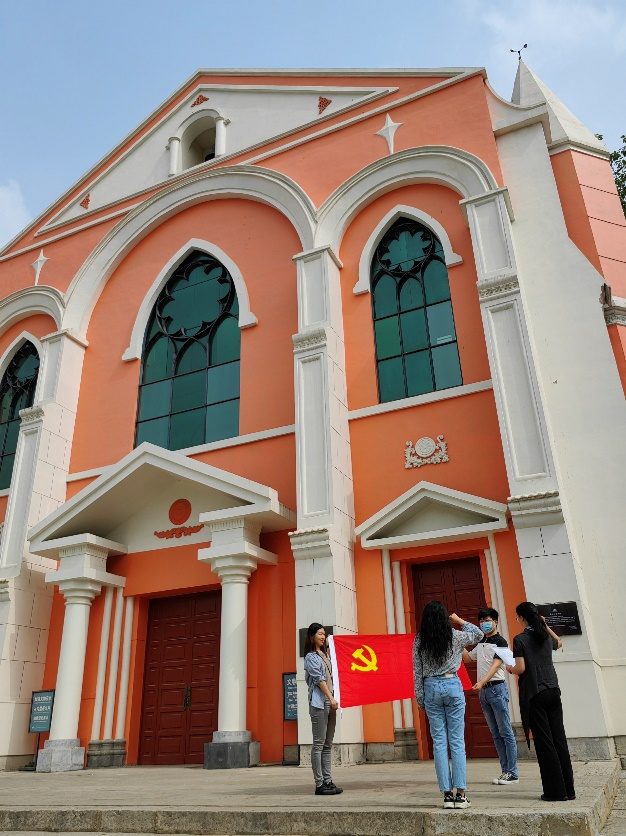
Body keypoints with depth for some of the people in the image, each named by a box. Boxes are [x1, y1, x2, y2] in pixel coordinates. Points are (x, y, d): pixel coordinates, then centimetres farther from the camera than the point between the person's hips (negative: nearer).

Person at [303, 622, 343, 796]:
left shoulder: (326, 654, 19)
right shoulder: (310, 657, -3)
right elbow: (319, 679, -11)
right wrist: (331, 698, -16)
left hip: (330, 703, 8)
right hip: (318, 703, -8)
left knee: (328, 744, 9)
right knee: (318, 744, -6)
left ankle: (328, 781, 12)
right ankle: (319, 784, -4)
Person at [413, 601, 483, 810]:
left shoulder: (419, 641, -1)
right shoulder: (455, 636, -3)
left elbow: (417, 671, 0)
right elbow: (478, 634, 16)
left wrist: (420, 698, 7)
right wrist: (460, 621, 22)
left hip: (430, 688, 1)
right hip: (452, 686, -1)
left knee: (439, 742, 6)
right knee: (457, 742, 4)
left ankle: (447, 794, 7)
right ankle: (460, 794, 3)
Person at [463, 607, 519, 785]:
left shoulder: (500, 642, -6)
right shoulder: (481, 642, 15)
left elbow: (496, 665, -17)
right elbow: (468, 658, 26)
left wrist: (482, 682, -29)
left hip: (496, 688, -7)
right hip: (483, 691, 7)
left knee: (505, 732, -3)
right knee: (496, 734, 10)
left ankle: (513, 773, 2)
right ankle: (505, 771, 15)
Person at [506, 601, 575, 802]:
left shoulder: (520, 639, -9)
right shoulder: (546, 637, 8)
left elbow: (521, 668, -14)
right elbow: (559, 642, 31)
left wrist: (510, 669, 6)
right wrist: (545, 625, 28)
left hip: (534, 695, -6)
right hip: (553, 692, 6)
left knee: (544, 743, 0)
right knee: (559, 740, 10)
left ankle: (556, 791, 3)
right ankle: (568, 790, 15)